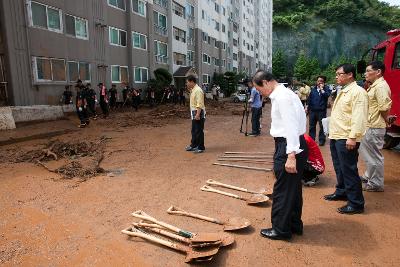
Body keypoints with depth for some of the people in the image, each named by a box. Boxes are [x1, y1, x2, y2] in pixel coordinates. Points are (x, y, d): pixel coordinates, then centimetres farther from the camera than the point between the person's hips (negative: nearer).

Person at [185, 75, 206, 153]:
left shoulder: (198, 90, -18)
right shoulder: (193, 90, 13)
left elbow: (199, 104, -25)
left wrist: (198, 114, -28)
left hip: (198, 113, -10)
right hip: (194, 113, 10)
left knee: (199, 131, -2)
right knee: (194, 131, 18)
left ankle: (201, 147, 7)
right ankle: (193, 145, 31)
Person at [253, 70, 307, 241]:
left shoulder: (282, 97, -17)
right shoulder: (282, 94, 14)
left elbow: (292, 127, -24)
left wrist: (291, 156, -26)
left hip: (289, 147, -10)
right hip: (290, 145, 10)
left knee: (283, 190, 3)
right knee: (293, 188, 19)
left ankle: (281, 229, 18)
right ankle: (294, 225, 35)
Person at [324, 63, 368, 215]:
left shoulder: (358, 92, -13)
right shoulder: (343, 91, 17)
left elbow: (359, 117, -21)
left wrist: (352, 137, -26)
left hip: (346, 139, -10)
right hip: (336, 136, 10)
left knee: (349, 170, -4)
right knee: (339, 168, 19)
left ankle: (356, 203, 6)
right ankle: (341, 192, 35)